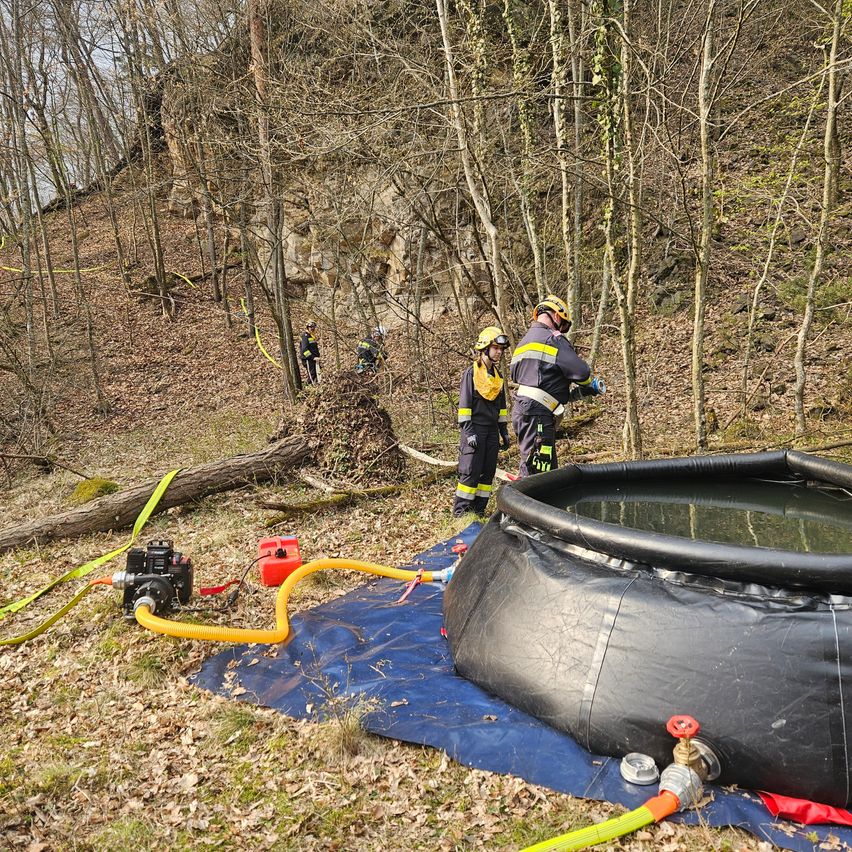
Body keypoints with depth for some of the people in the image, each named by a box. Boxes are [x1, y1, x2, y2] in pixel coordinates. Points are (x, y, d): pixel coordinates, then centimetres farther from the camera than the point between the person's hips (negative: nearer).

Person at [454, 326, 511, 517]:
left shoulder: (498, 376, 16)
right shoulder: (471, 372, -5)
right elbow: (464, 404, -9)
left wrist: (504, 431, 16)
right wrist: (468, 431, -15)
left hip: (492, 430, 7)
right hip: (475, 429, -7)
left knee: (488, 472, 6)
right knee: (470, 471, -9)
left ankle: (478, 509, 13)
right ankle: (460, 510, -2)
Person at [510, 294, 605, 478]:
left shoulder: (524, 342, 24)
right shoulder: (553, 339, -6)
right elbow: (581, 372, -10)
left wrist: (581, 391, 22)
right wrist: (588, 385, 14)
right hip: (537, 414, -10)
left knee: (549, 470, 14)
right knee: (536, 471, -10)